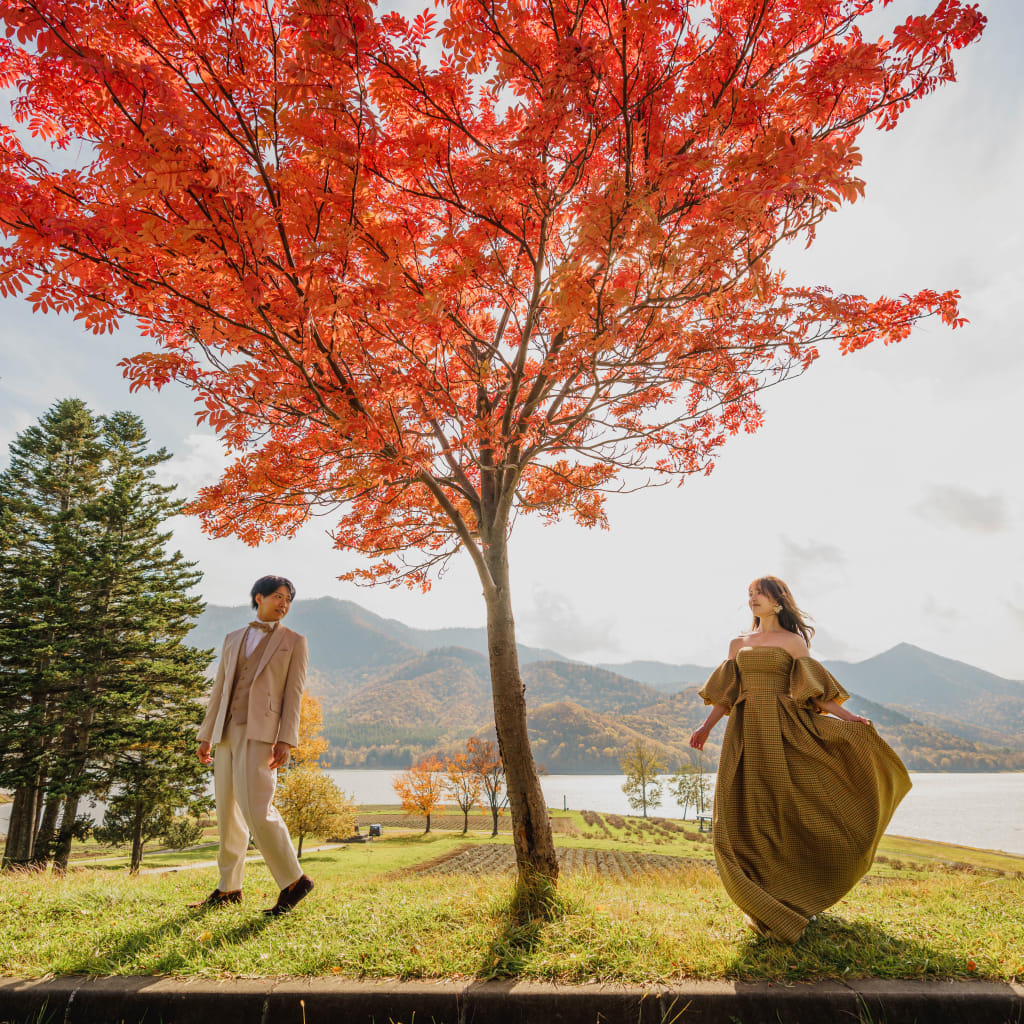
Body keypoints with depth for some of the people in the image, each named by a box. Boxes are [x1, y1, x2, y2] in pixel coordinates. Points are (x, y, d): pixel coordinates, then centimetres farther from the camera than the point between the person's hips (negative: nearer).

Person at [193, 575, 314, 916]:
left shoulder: (294, 641, 4)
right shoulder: (233, 639, 17)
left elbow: (293, 694, -4)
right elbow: (219, 689, 18)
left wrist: (286, 741, -13)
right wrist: (206, 735, 13)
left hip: (261, 733, -6)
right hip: (227, 732, 6)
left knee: (256, 809, -14)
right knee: (227, 812, 10)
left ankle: (293, 881, -1)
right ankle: (228, 889, 22)